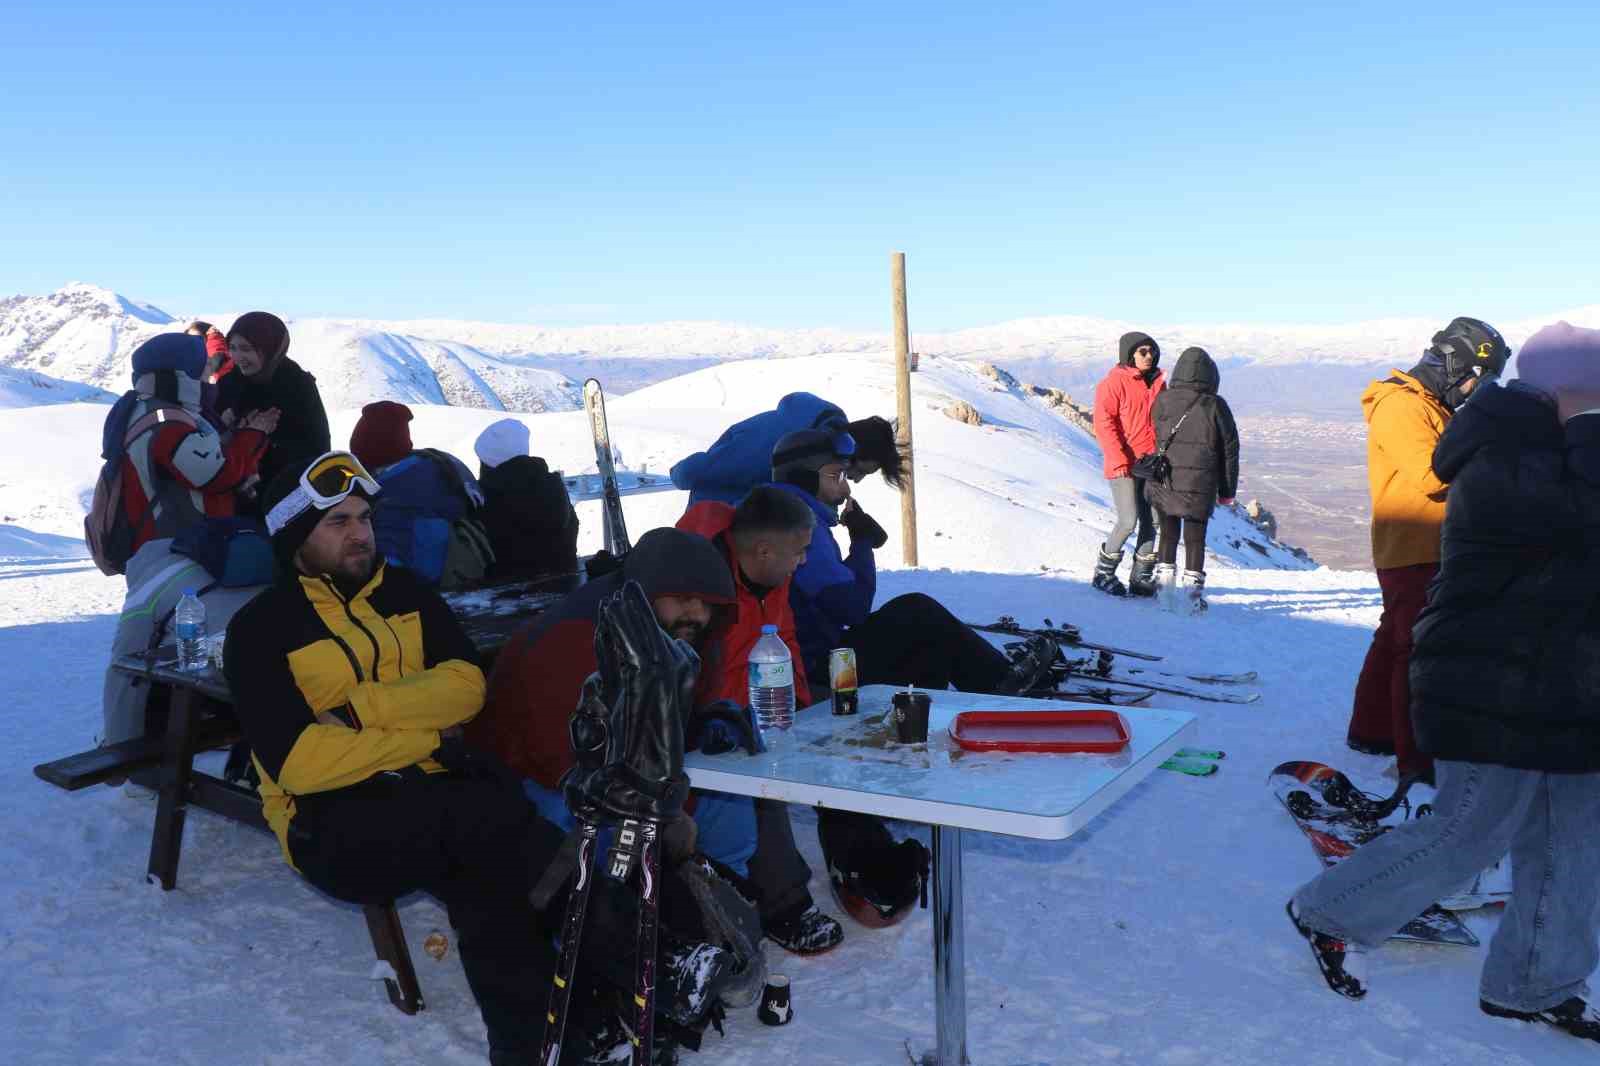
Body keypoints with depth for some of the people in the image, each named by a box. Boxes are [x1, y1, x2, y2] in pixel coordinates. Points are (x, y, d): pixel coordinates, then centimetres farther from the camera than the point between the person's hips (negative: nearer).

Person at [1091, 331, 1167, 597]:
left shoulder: (1158, 384, 14)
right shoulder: (1114, 383, -7)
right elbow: (1103, 424, -11)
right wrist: (1120, 461, -17)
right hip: (1124, 466, -6)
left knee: (1151, 522, 6)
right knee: (1128, 521, -11)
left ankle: (1141, 578, 17)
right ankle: (1104, 574, 7)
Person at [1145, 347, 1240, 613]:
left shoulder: (1163, 400, -3)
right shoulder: (1215, 406, -5)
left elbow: (1154, 437, 4)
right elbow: (1229, 449, 2)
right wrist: (1227, 490, 10)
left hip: (1163, 481, 1)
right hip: (1200, 484, -1)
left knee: (1168, 533, 16)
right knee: (1195, 538, 7)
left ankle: (1164, 582, 16)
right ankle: (1194, 594, 7)